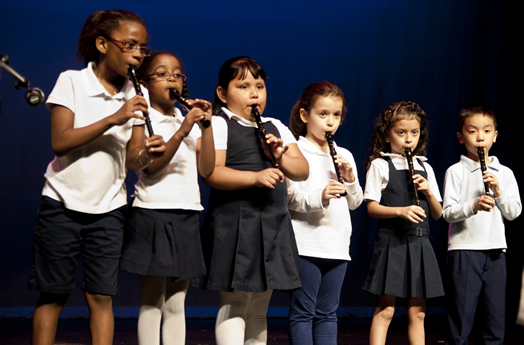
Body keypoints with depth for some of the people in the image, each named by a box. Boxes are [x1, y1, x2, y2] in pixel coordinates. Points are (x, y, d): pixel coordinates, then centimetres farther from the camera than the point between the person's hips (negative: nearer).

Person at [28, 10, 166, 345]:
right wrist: (114, 119, -24)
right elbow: (60, 142, -16)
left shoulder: (137, 97, 5)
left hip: (108, 207, 3)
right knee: (53, 294, 1)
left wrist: (146, 153, -23)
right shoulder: (72, 81, -6)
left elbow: (132, 160, 1)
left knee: (101, 295, -2)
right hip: (63, 203, -3)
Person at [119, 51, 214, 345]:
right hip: (154, 214, -5)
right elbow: (150, 167, -16)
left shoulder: (190, 121, 16)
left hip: (187, 216, 6)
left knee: (176, 304, 7)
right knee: (153, 303, -4)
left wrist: (207, 126, -6)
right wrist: (181, 132, -25)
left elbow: (206, 169, 4)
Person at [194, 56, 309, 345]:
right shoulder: (218, 125, -2)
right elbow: (211, 174, -16)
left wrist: (282, 158, -13)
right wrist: (256, 177, -26)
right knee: (234, 305, -6)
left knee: (258, 310, 12)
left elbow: (302, 171, 8)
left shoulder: (276, 128, 17)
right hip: (233, 223, -6)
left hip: (272, 223, 6)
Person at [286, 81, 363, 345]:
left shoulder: (344, 156, 16)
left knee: (327, 313, 10)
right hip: (305, 245, -6)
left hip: (338, 247, 6)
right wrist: (320, 197, -29)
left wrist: (350, 180, -4)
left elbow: (355, 202, 15)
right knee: (302, 312, -3)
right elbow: (290, 196, -13)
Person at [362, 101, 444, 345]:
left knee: (417, 312, 7)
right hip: (391, 241, -5)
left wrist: (428, 191, -4)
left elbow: (437, 214, 14)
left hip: (419, 243, 5)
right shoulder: (379, 165, 0)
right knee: (385, 309, -7)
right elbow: (371, 207, -7)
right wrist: (400, 211, -21)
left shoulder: (425, 168, 14)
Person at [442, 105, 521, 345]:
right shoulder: (456, 172, 0)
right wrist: (473, 206, -23)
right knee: (461, 315, -2)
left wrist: (499, 192, -10)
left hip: (496, 251, 4)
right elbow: (448, 213, -7)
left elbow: (514, 212, 6)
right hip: (464, 249, -4)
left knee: (496, 315, 7)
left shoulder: (504, 173, 10)